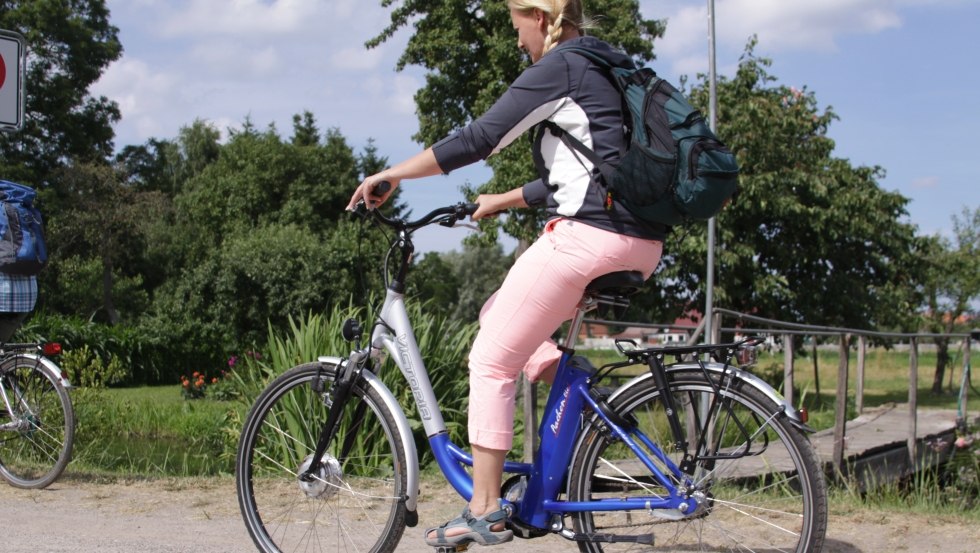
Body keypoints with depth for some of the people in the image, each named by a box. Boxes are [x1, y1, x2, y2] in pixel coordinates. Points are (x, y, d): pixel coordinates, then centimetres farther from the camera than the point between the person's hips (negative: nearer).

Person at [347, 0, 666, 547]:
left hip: (588, 236, -9)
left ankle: (484, 512, 1)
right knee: (498, 315, 24)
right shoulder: (605, 69, 22)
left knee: (491, 358, -1)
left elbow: (478, 139, -11)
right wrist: (503, 200, 32)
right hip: (640, 244, 9)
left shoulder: (560, 66, -6)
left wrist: (390, 175, -2)